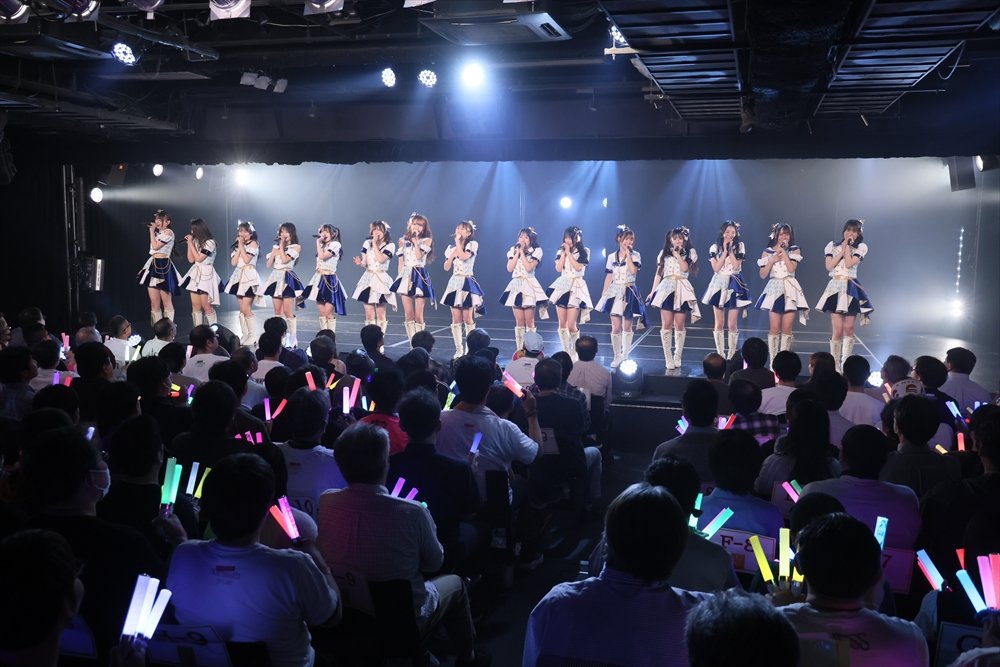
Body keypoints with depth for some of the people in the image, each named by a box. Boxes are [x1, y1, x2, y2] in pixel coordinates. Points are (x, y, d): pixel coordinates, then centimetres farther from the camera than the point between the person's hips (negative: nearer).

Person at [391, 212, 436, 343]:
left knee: (418, 315, -5)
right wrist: (400, 278, 8)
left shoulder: (426, 240, 3)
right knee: (408, 314, 1)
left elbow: (419, 255, -13)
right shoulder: (403, 240, 11)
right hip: (406, 276, 3)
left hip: (419, 276, -3)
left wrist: (415, 240, -8)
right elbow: (401, 263, 12)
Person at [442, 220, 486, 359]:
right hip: (455, 283, 4)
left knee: (468, 319, -4)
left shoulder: (473, 244, -2)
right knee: (456, 319, 1)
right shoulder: (451, 247, 12)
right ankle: (459, 349, 7)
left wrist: (458, 242, -8)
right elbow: (447, 267, 7)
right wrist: (453, 253, -4)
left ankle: (469, 348, 6)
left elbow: (463, 257, -19)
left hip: (467, 283, -4)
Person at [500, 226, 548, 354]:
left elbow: (529, 268, -13)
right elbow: (509, 268, -1)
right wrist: (517, 253, -3)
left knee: (529, 320, -4)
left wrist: (522, 252, -9)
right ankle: (519, 349, 7)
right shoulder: (513, 250, 11)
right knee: (519, 321, 4)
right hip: (516, 285, 3)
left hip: (528, 285, -3)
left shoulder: (536, 251, -1)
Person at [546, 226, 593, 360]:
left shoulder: (584, 251, 0)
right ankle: (565, 351, 14)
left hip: (576, 287, -4)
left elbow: (578, 267, -13)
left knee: (571, 325, -10)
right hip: (562, 286, 4)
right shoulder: (561, 251, 11)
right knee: (562, 324, 3)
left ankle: (574, 351, 9)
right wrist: (564, 253, -4)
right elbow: (558, 268, 1)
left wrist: (569, 252, -9)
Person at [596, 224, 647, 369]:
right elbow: (609, 277, 8)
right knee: (616, 327, -4)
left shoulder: (635, 255, 0)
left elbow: (633, 270, -18)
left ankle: (625, 354, 21)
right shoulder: (611, 257, 6)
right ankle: (617, 356, 7)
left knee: (627, 327, 7)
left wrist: (628, 253, -13)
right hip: (615, 292, 1)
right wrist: (603, 295, 5)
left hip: (629, 292, -1)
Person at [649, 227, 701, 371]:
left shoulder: (690, 252, 8)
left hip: (682, 290, -1)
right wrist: (653, 291, 8)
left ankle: (677, 357, 11)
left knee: (679, 325, 1)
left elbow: (685, 268, -9)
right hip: (666, 288, 1)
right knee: (666, 325, -6)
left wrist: (677, 253, -7)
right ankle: (668, 358, 0)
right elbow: (658, 273, 13)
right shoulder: (664, 253, 14)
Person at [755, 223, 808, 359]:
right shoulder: (767, 252, 8)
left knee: (787, 328, -1)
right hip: (774, 289, 0)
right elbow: (763, 275, 4)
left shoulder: (794, 250, 7)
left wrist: (784, 251, -6)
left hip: (790, 289, 0)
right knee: (774, 328, -4)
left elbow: (791, 268, -10)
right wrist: (772, 260, -6)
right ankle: (773, 360, 1)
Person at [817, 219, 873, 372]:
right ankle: (835, 365, -1)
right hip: (835, 287, 0)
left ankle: (845, 365, 7)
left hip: (851, 289, 0)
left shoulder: (860, 247, 7)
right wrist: (842, 251, -2)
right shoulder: (832, 245, 12)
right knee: (838, 330, -8)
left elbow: (849, 264, -8)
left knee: (848, 329, 0)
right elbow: (829, 266, -1)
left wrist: (847, 247, -1)